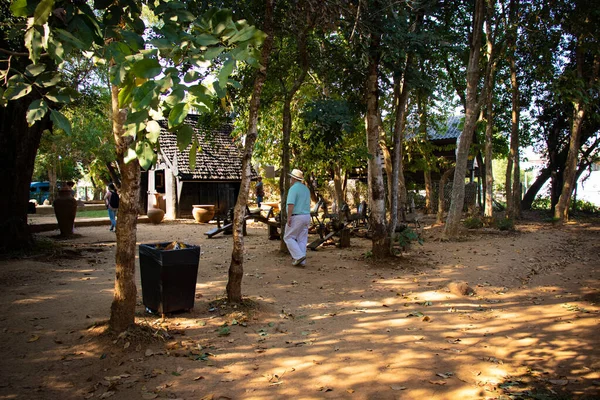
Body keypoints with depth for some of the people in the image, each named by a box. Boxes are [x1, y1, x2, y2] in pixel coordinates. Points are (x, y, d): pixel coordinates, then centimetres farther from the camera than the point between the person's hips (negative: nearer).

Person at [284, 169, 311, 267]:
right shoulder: (306, 189, 14)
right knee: (302, 239, 9)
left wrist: (288, 217, -19)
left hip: (296, 217, -8)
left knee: (288, 237, 4)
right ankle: (302, 261, 8)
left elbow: (291, 204, -23)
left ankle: (299, 256, -7)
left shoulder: (293, 188, -13)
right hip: (306, 216, 8)